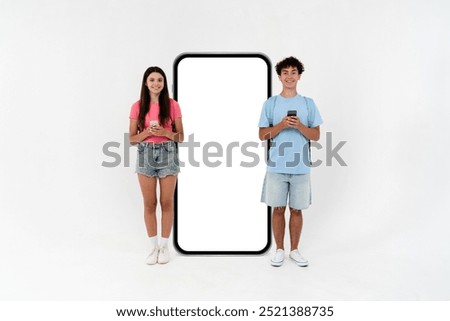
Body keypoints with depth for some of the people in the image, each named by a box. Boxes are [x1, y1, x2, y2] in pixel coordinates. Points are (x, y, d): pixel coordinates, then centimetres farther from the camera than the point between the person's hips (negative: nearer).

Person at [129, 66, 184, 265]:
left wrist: (165, 132, -15)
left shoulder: (172, 105, 0)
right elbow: (131, 138, 4)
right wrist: (147, 132, -14)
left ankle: (164, 246, 20)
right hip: (146, 155, 1)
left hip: (168, 154, 0)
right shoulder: (138, 106, 2)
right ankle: (153, 247, 20)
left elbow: (180, 137, 3)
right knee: (149, 204, 6)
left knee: (166, 203, 5)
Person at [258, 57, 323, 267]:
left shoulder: (308, 103, 7)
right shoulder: (270, 103, 5)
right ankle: (279, 250, 21)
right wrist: (281, 125, -14)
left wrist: (299, 126, -12)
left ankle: (294, 250, 24)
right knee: (278, 209, 6)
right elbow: (262, 135, 2)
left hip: (300, 167, 1)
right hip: (276, 166, 0)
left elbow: (316, 136, 6)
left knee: (297, 209, 9)